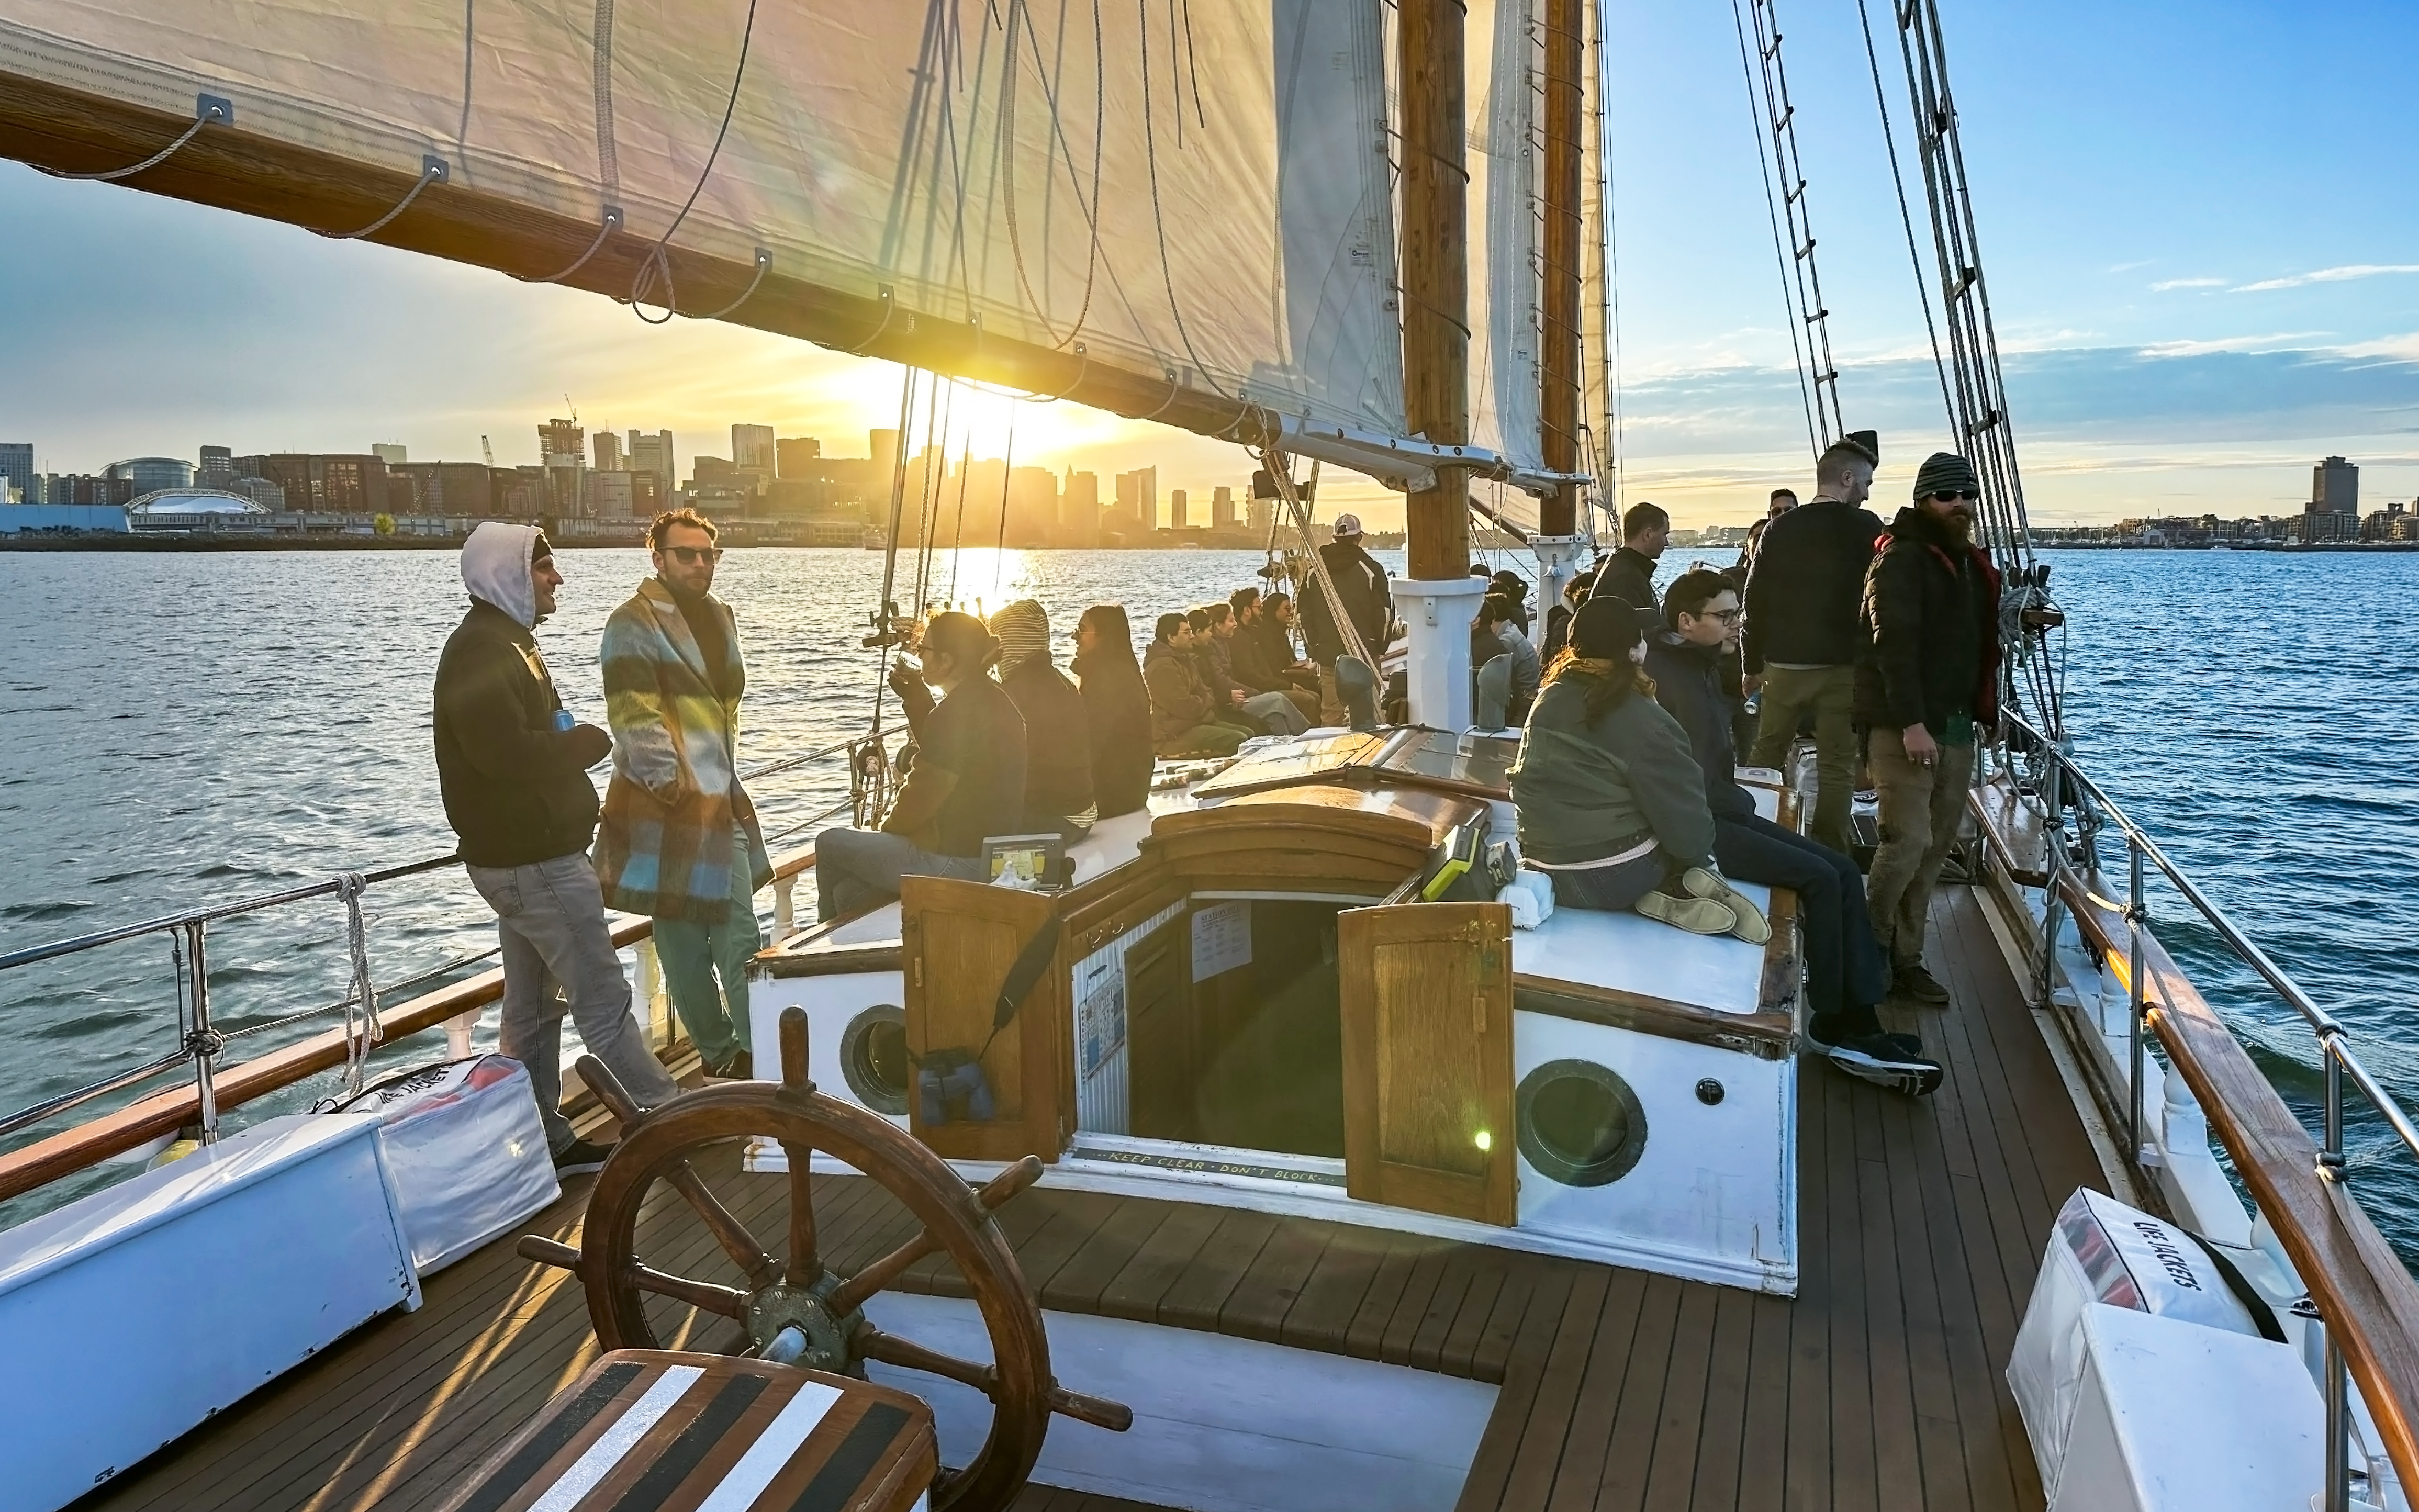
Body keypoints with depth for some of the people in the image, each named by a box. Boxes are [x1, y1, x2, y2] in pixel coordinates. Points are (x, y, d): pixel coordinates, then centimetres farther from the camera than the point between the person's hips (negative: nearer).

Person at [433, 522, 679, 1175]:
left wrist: (574, 742, -3)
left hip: (524, 856, 10)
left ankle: (544, 1140, 22)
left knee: (533, 1008, 14)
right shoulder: (481, 651, -17)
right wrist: (591, 742, -14)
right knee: (604, 1001, -3)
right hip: (534, 861, -10)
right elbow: (509, 754, -29)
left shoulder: (503, 643, 17)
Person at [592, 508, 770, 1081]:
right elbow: (635, 715, -17)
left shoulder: (721, 616, 15)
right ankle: (719, 1051, 12)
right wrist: (669, 782, -22)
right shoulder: (633, 623, -9)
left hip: (723, 801, 7)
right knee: (683, 942, 2)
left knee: (740, 935, 9)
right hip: (667, 803, -7)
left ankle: (756, 1050, 16)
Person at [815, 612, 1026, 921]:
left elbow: (922, 796, -15)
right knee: (849, 893, 19)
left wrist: (887, 826, 2)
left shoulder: (957, 712, -21)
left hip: (956, 860, -10)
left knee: (830, 844, 9)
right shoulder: (997, 701, 10)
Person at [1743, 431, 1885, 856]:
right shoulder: (1866, 529, -6)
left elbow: (1755, 602, 6)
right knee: (1836, 767, 3)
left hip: (1783, 665, 3)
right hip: (1843, 667, -3)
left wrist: (1752, 665, 13)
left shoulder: (1779, 528, 3)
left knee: (1765, 756, 14)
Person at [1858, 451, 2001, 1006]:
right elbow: (1894, 646, -18)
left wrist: (1978, 714, 13)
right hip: (1905, 727, -8)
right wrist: (1911, 724, -25)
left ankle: (1904, 960, 15)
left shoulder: (1973, 565, 18)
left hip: (1957, 727, 8)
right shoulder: (1900, 561, -9)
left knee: (1936, 848, 8)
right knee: (1907, 842, -14)